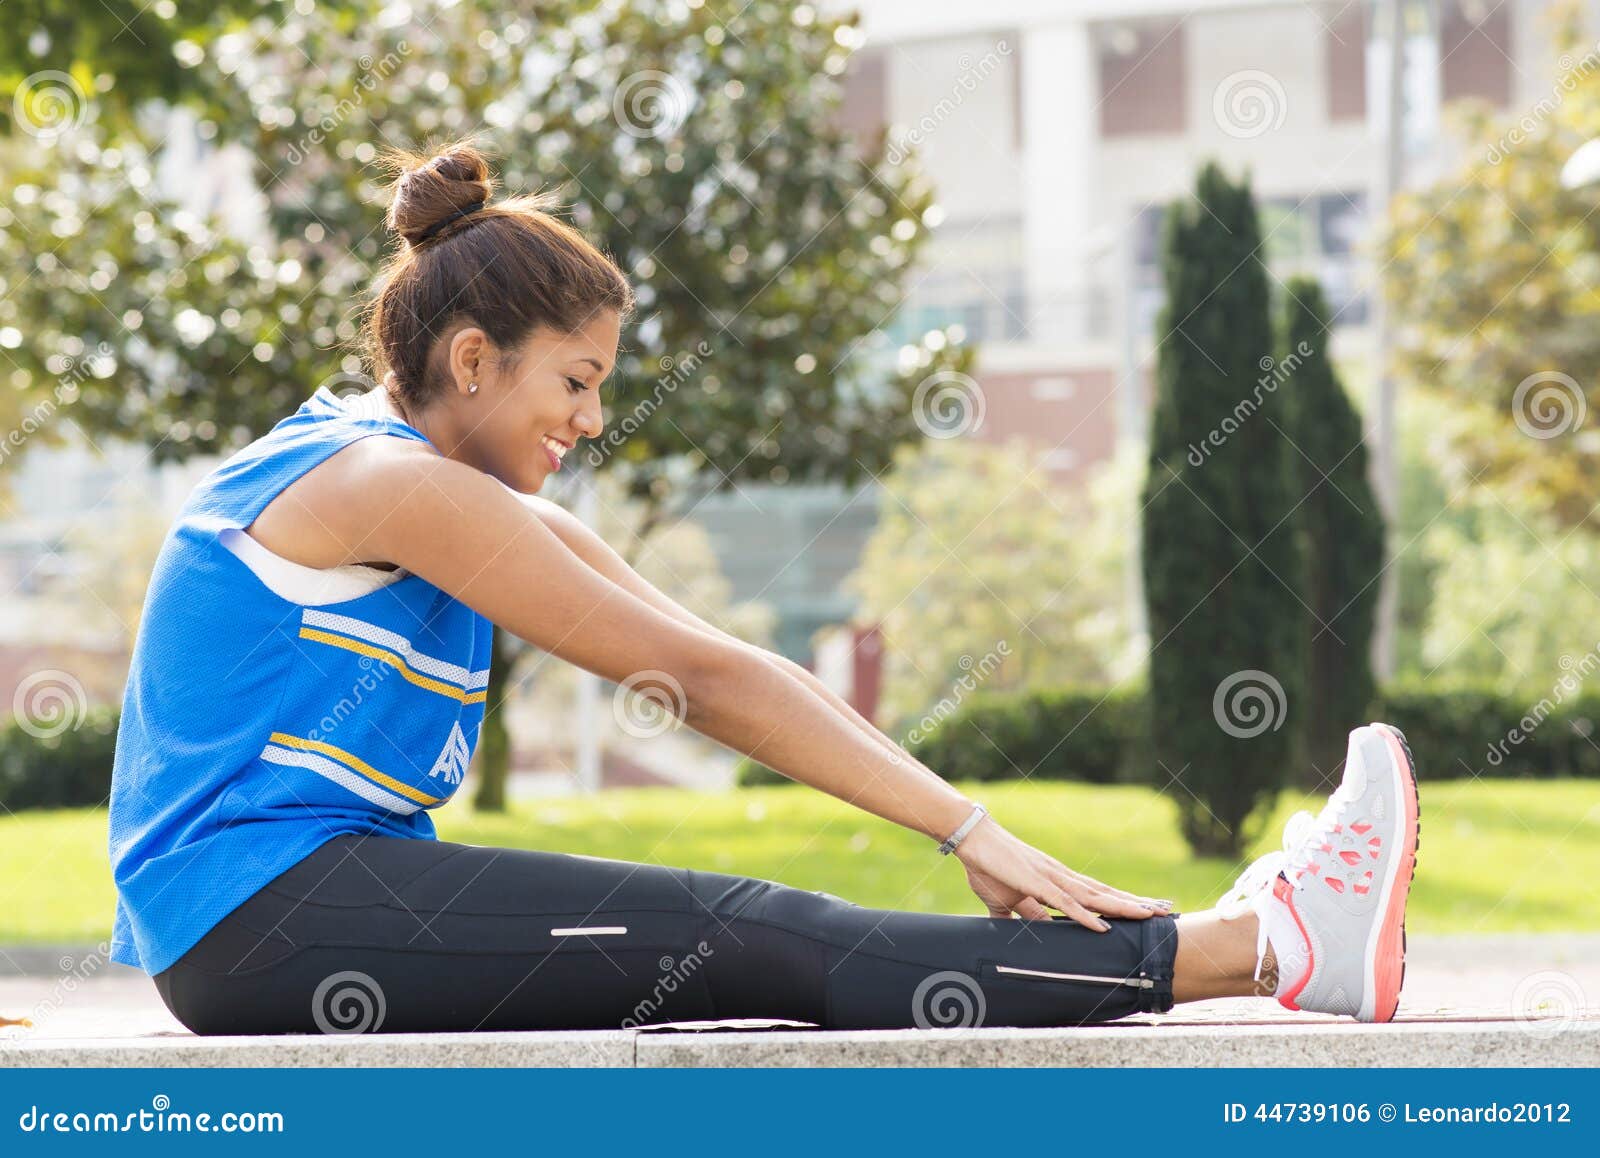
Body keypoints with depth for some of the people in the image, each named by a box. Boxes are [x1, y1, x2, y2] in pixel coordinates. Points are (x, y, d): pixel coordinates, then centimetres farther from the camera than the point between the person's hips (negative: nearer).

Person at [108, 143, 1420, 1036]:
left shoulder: (479, 510, 16)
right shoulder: (389, 484, -13)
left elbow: (720, 669, 9)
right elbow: (699, 675, -14)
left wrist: (972, 831, 3)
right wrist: (967, 831, -13)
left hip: (290, 901, 9)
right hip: (257, 907, -9)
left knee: (755, 940, -6)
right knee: (748, 940, -17)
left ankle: (1243, 944, -13)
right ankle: (1268, 950, -23)